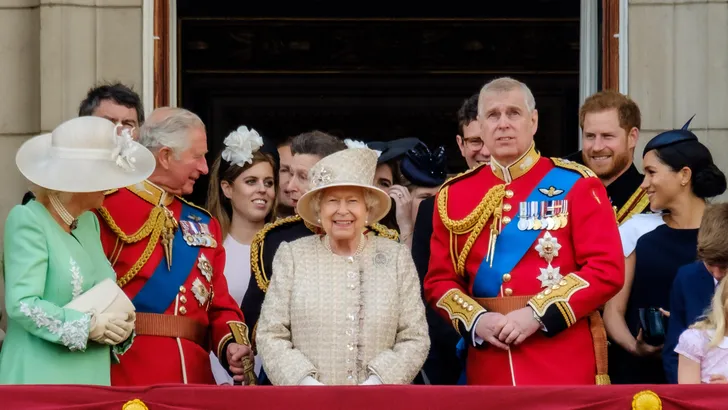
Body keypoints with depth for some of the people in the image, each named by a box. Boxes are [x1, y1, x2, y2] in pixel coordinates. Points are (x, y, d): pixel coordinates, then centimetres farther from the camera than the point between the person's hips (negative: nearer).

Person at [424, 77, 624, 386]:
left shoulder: (576, 185, 0)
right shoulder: (455, 195, 10)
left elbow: (607, 269, -8)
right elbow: (440, 280, 10)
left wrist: (537, 315, -16)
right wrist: (476, 321, -10)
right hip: (489, 369, 3)